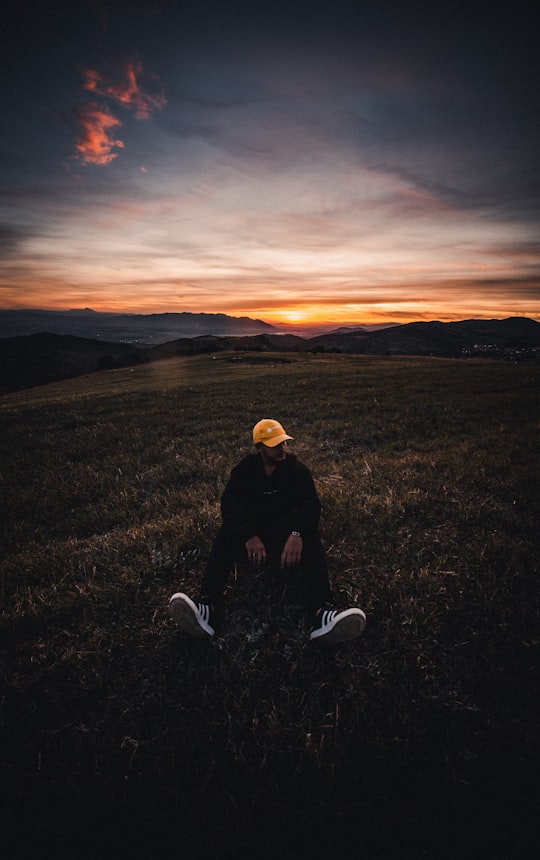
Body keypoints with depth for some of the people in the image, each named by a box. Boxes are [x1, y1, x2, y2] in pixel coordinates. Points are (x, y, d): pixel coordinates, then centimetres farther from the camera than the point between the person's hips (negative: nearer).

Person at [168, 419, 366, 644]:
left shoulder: (297, 468, -4)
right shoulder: (244, 468, -3)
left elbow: (310, 504, -18)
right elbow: (230, 502, -19)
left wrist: (297, 534, -41)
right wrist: (249, 535, -39)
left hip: (286, 529, 0)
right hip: (251, 530, 1)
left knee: (312, 540, -31)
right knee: (227, 532, -30)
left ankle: (322, 613, -50)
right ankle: (207, 608, -47)